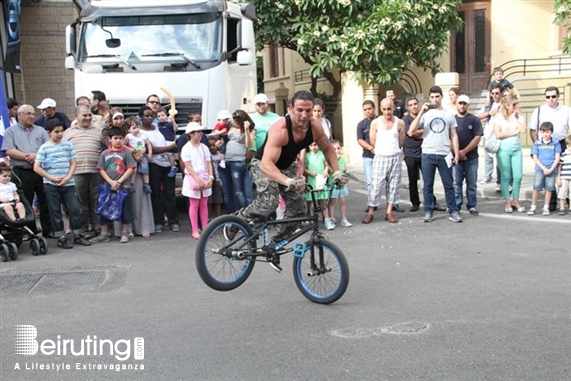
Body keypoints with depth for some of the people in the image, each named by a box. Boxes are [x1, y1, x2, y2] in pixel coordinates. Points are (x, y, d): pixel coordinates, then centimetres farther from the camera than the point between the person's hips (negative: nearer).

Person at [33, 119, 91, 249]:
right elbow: (37, 167, -5)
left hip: (68, 184, 2)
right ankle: (61, 238, 12)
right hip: (51, 185, -2)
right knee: (55, 211, 4)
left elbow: (73, 163, 5)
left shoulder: (68, 145, 4)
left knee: (75, 209, 2)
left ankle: (78, 236, 14)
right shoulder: (44, 148, -3)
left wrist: (67, 178, -9)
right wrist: (52, 178, -10)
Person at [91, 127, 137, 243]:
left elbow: (131, 169, -5)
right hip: (109, 187, 2)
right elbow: (101, 170, 3)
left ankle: (125, 233, 16)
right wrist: (111, 182, -10)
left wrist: (119, 182, -11)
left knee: (125, 210, 3)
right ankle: (104, 234, 16)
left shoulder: (126, 152, -2)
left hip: (124, 187, -2)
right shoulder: (105, 153, 5)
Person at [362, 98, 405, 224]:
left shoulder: (400, 123, 0)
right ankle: (370, 212, 5)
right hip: (380, 157, -1)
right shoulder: (375, 123, -4)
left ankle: (389, 212, 13)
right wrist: (383, 150, 11)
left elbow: (401, 142, 8)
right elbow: (373, 142, 2)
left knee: (393, 186, 5)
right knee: (376, 185, -2)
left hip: (395, 158, 2)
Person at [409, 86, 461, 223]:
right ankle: (428, 212, 13)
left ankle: (453, 211, 12)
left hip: (444, 155, 1)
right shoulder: (425, 114, 3)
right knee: (428, 186, 5)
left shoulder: (449, 114, 8)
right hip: (428, 154, 0)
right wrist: (421, 112, -15)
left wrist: (456, 153, 1)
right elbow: (411, 130, -10)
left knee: (449, 185, 5)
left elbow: (454, 135, 9)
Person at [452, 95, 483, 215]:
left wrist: (464, 151, -13)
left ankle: (472, 206, 13)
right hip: (455, 157, 1)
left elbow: (477, 137, -5)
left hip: (471, 158, 0)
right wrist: (457, 152, -10)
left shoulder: (474, 120, 3)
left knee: (472, 184, 5)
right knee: (456, 183, 2)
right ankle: (456, 206, 8)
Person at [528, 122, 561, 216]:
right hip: (540, 169, 0)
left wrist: (551, 169, -10)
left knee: (549, 188, 3)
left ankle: (546, 208, 12)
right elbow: (535, 158, 2)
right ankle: (533, 207, 0)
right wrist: (544, 168, -9)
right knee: (536, 187, -7)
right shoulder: (537, 143, 5)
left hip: (552, 170, 0)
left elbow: (557, 158, 1)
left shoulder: (555, 143, 4)